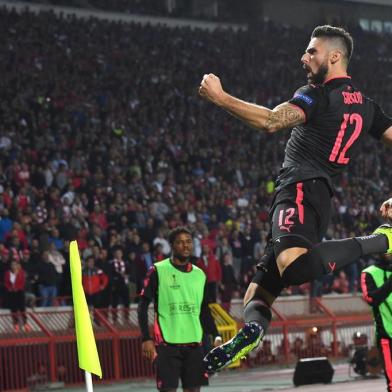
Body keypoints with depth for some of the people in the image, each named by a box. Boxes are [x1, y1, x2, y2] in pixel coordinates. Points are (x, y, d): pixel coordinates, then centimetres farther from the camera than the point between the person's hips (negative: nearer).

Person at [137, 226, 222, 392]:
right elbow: (143, 306, -3)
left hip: (194, 343, 4)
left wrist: (216, 336, 9)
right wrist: (146, 339, -12)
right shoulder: (158, 271, -1)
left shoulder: (199, 275, 13)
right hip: (167, 343, -4)